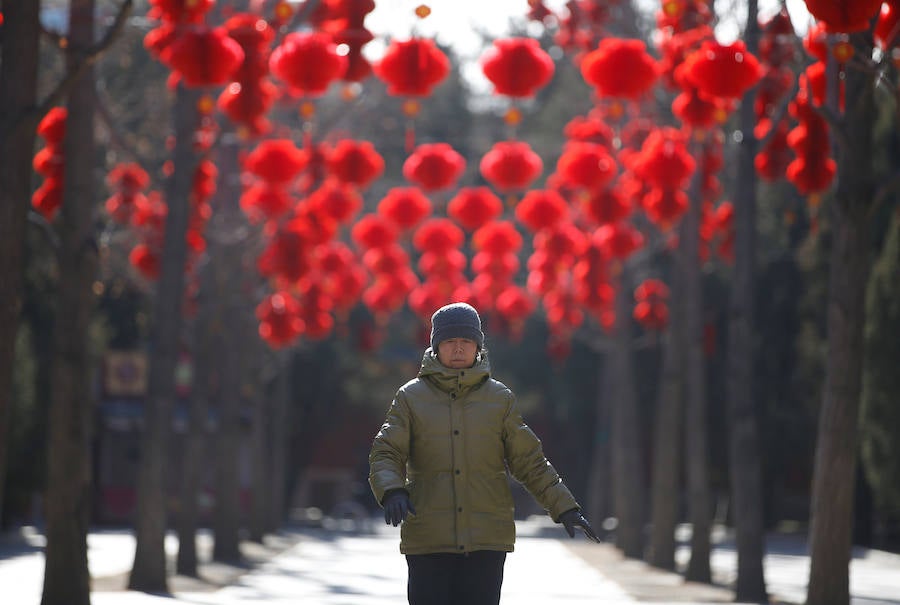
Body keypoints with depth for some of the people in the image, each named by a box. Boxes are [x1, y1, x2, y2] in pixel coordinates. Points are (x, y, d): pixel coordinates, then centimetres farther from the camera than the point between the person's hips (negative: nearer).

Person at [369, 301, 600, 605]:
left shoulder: (499, 398, 9)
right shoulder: (411, 397, 5)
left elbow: (530, 461, 12)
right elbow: (385, 454, -1)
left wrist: (564, 508, 5)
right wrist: (392, 491, -22)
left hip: (486, 541, 1)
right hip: (429, 542, -1)